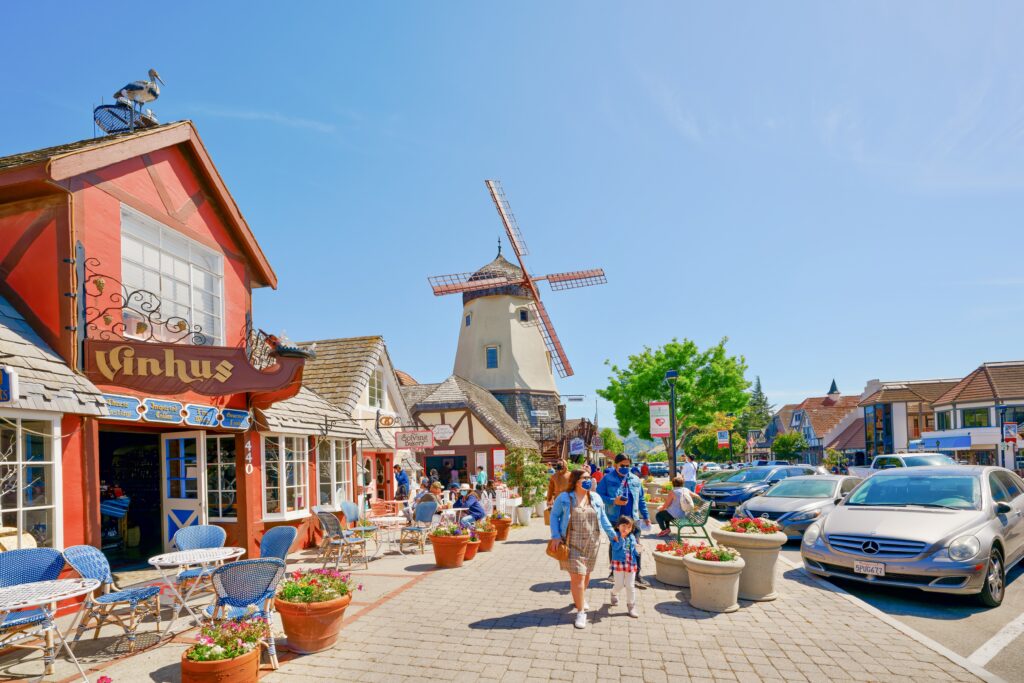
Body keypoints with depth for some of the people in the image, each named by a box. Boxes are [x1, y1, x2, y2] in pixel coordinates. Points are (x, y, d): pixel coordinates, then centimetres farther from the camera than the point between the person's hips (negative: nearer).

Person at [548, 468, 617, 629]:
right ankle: (581, 612, 0)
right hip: (572, 543, -4)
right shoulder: (564, 498, -5)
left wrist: (612, 534, 11)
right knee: (577, 576, -9)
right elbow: (554, 515, 1)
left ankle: (581, 598, 42)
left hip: (591, 543, 4)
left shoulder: (596, 498, 7)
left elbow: (603, 518, 15)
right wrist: (555, 536, -9)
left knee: (586, 574, 15)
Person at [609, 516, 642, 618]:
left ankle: (631, 607, 16)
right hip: (618, 563, -3)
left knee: (630, 586, 4)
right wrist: (621, 538, -29)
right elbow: (615, 548, -23)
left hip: (631, 564, 4)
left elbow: (635, 552, 13)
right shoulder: (616, 537, -7)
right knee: (619, 584, 4)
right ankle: (614, 594, 39)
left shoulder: (632, 538, 8)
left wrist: (638, 550, -9)